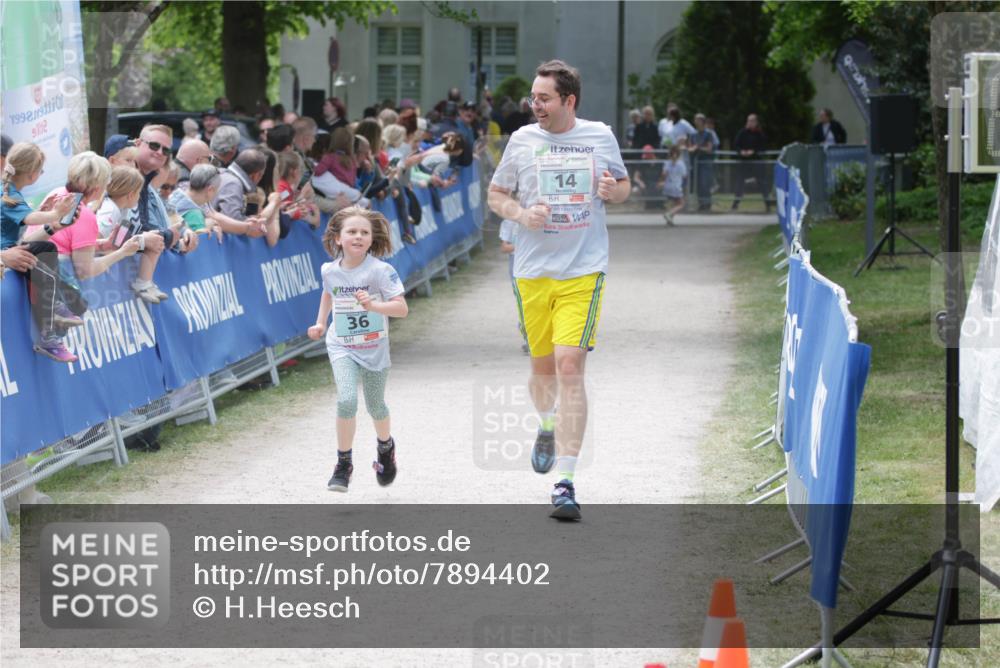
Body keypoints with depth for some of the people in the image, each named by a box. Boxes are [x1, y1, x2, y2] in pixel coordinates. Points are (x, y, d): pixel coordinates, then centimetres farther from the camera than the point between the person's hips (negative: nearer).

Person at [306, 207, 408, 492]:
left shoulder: (380, 270, -18)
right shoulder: (329, 271, -5)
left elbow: (402, 308, -23)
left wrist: (372, 305, -37)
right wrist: (320, 323, 12)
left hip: (374, 348, -1)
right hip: (342, 347, 1)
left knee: (375, 406, 14)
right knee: (346, 400, -20)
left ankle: (385, 447, 47)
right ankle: (343, 464, -7)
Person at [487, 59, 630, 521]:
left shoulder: (600, 137, 3)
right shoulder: (522, 140, 4)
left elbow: (623, 187, 17)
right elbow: (495, 194, 13)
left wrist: (612, 190, -7)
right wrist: (521, 214, -8)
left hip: (583, 272, -2)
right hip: (532, 272, 2)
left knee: (569, 366, -15)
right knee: (542, 367, 12)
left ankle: (565, 483, -15)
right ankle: (548, 426, 48)